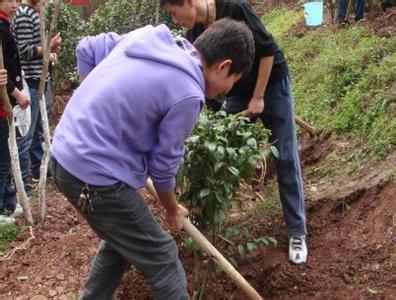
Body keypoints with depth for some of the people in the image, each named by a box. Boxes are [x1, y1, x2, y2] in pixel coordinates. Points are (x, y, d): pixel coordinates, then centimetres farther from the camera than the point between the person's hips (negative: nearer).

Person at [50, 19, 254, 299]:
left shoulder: (147, 37, 4)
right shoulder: (187, 94, -18)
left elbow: (87, 49, 15)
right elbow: (163, 164, -7)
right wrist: (173, 210, 13)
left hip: (65, 154, 9)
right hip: (95, 175, -9)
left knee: (121, 241, 28)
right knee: (163, 260, 5)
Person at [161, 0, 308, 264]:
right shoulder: (195, 33, -6)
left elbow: (268, 49, -20)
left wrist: (258, 97, -16)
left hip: (271, 84, -6)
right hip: (238, 92, 6)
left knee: (286, 160, -3)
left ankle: (297, 233, 5)